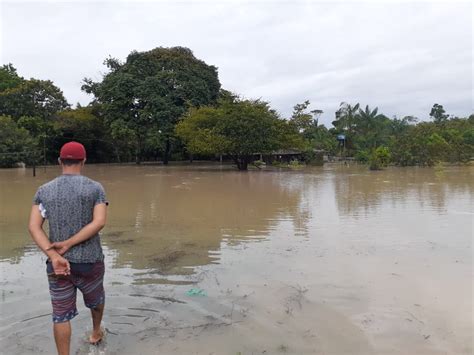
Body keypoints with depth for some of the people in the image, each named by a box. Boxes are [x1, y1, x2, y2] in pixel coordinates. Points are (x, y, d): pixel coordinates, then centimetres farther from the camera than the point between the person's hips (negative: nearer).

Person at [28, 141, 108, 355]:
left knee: (61, 314, 10)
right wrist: (68, 243, -15)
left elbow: (34, 227, -9)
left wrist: (54, 256, -16)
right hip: (90, 260, 0)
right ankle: (96, 332, 50)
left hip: (58, 262, 1)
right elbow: (99, 222, -18)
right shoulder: (95, 188, -6)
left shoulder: (43, 190, 1)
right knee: (96, 299, 27)